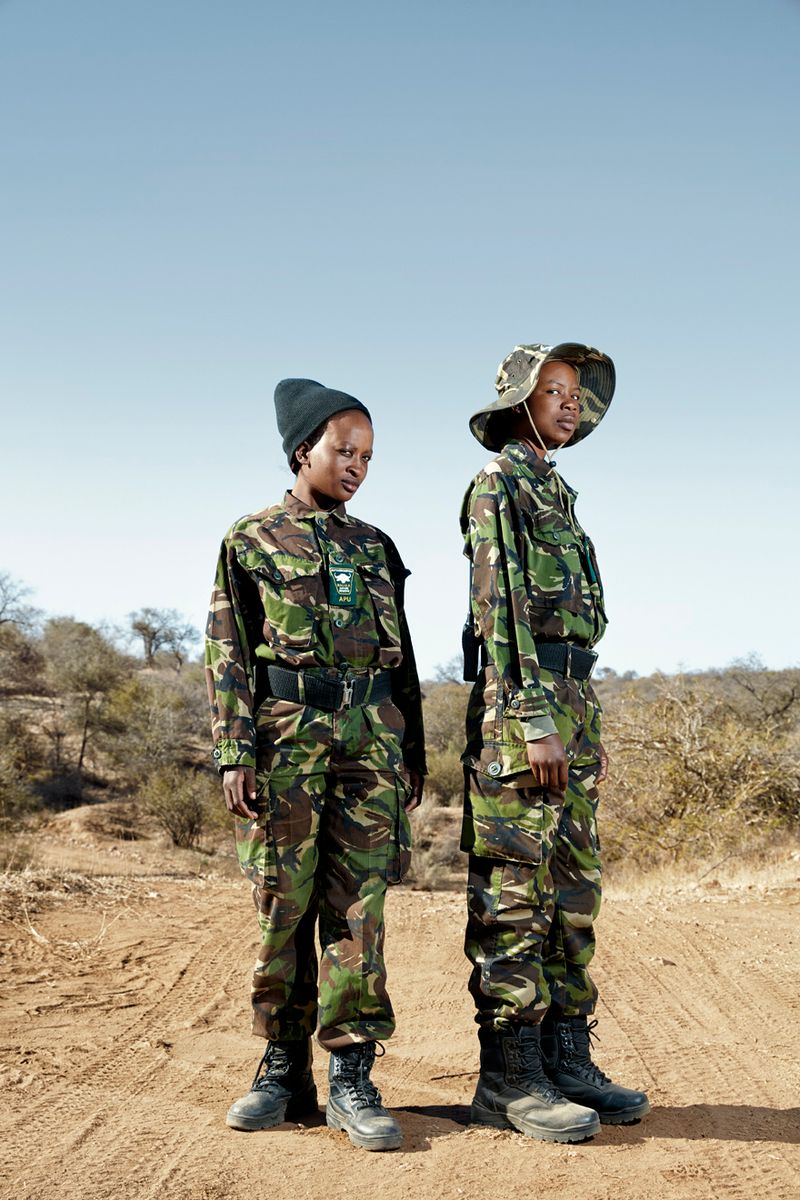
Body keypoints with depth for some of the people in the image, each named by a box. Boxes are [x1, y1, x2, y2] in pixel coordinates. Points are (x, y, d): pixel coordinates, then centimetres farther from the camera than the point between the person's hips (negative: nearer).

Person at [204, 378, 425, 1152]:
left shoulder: (374, 546, 18)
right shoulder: (252, 541, 7)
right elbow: (228, 654, 1)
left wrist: (413, 751, 15)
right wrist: (235, 753, -9)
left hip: (372, 731, 3)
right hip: (287, 726, -3)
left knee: (358, 902, -2)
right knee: (283, 901, 1)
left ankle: (351, 1076, 1)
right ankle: (282, 1069, 11)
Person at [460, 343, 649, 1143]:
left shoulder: (555, 494, 24)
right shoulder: (497, 485, -4)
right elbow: (502, 607, -14)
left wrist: (587, 728, 21)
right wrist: (536, 721, -20)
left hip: (570, 695, 9)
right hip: (521, 697, -9)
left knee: (572, 888, 9)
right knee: (513, 891, -7)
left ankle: (565, 1058, 16)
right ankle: (508, 1076, -3)